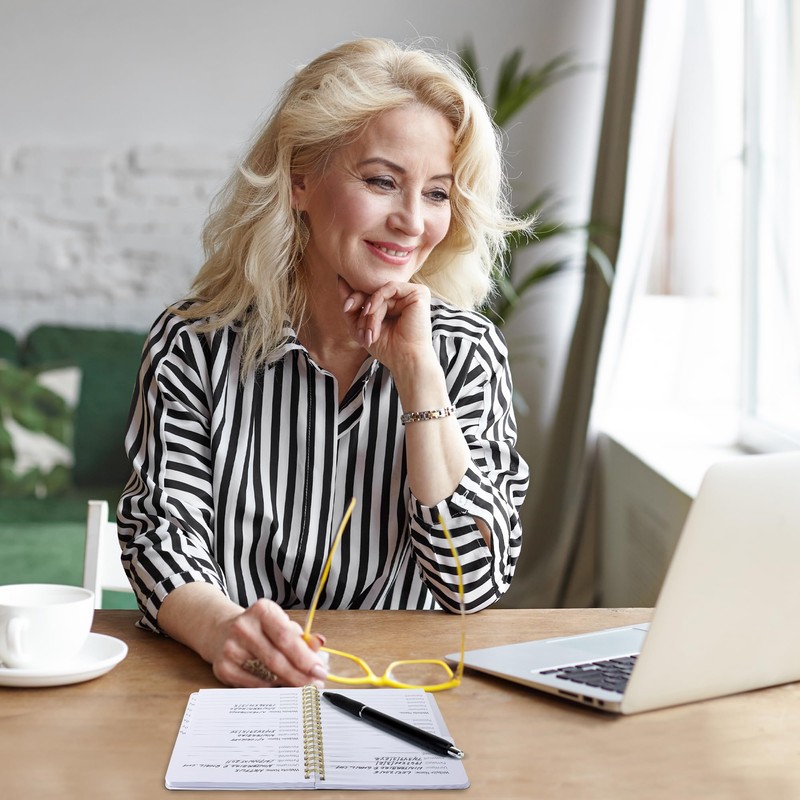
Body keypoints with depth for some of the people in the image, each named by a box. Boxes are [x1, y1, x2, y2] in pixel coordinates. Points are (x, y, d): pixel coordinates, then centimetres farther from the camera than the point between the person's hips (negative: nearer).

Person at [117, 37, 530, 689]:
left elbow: (477, 584, -6)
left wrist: (418, 376, -12)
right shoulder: (195, 343, -1)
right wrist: (222, 627, -29)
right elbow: (166, 532, -7)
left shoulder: (467, 352, 1)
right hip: (236, 691, 0)